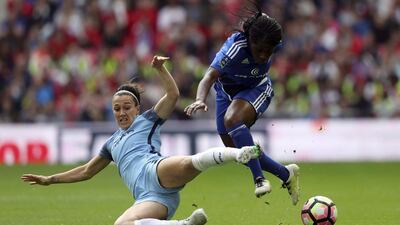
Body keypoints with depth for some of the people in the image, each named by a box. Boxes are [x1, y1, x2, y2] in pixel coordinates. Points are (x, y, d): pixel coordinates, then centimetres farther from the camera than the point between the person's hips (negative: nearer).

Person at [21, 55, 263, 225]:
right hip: (149, 198, 4)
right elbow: (86, 171, 46)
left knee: (186, 164, -44)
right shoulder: (112, 143, 38)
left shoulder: (147, 120, 23)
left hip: (157, 172, -4)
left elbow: (173, 94, 11)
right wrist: (50, 179, 45)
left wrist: (160, 68, -1)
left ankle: (239, 154, -62)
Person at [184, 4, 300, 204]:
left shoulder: (275, 44, -26)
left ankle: (259, 179, -32)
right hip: (226, 91, 1)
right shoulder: (235, 47, -38)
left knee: (232, 119, -33)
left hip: (256, 90, -1)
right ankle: (286, 175, 19)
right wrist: (200, 100, -67)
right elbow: (210, 76, -50)